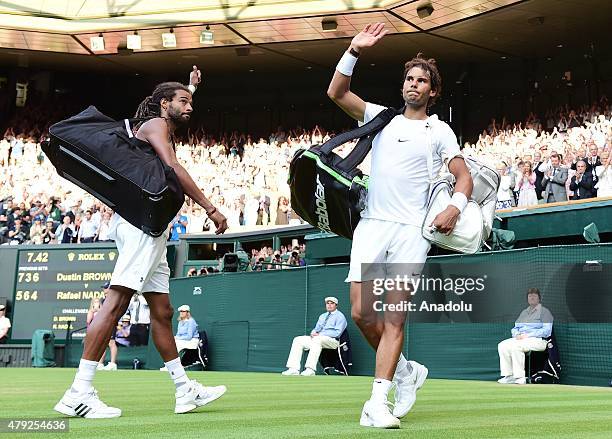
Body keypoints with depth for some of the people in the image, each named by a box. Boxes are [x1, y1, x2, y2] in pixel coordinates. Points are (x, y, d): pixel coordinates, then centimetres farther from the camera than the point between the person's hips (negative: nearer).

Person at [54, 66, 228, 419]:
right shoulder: (155, 125, 0)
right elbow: (174, 170, -16)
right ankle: (80, 393, -24)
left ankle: (185, 390, 14)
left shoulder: (166, 131, 27)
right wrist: (210, 208, -18)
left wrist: (191, 87, 49)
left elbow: (180, 113, 53)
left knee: (162, 310, 10)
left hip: (151, 230, 11)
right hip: (140, 221, -11)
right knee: (117, 301, -19)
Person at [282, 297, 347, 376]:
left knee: (317, 339, -39)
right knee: (298, 340, -9)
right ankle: (294, 369, -21)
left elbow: (337, 333, -11)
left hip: (332, 341, -8)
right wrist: (313, 333, -1)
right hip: (316, 338, 8)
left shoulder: (340, 316, 2)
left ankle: (310, 370, -47)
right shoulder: (322, 316, 27)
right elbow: (316, 329, 26)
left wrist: (320, 335, -18)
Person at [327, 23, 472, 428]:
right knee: (362, 312, -8)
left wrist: (455, 206, -13)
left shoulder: (440, 130, 11)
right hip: (371, 225, 3)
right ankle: (406, 370, 17)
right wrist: (355, 51, -1)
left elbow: (464, 176, 7)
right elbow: (336, 93, 9)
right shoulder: (381, 117, 17)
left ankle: (377, 403, -11)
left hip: (412, 231, -2)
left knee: (394, 317, -10)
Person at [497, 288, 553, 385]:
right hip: (520, 339, 7)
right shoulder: (524, 312, 25)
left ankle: (520, 378, -31)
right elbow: (515, 328, 24)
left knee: (515, 346, -34)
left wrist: (527, 335, -16)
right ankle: (508, 375, -21)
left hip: (538, 340, -7)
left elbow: (546, 330, -9)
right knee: (502, 345, -17)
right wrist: (517, 334, -2)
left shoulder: (544, 311, 4)